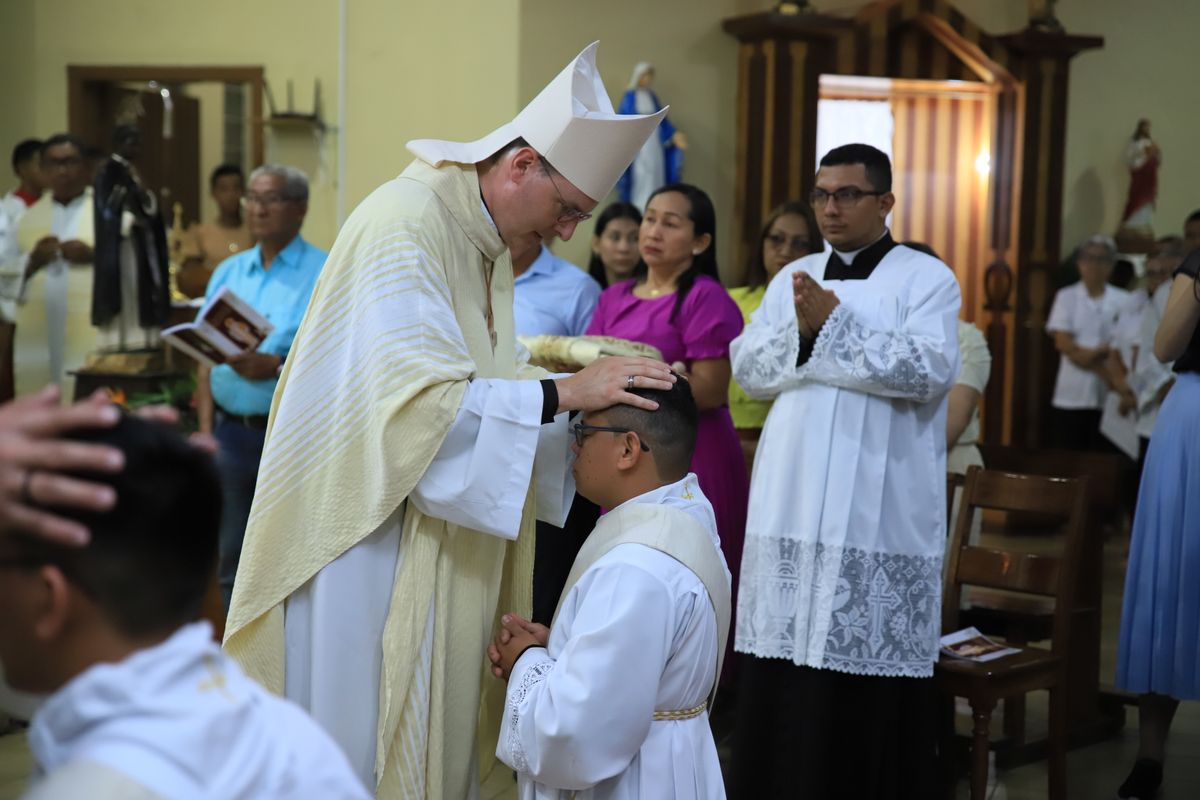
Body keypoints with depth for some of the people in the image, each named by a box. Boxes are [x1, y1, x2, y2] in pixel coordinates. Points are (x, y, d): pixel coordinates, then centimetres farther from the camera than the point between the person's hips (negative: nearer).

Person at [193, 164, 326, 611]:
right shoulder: (228, 272, 13)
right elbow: (206, 359, 13)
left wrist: (278, 368, -25)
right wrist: (206, 432, 4)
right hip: (232, 433, 5)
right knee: (232, 565, 10)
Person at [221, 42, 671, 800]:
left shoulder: (486, 241, 9)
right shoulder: (406, 226, -20)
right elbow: (417, 399, -28)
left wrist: (592, 381, -3)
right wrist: (564, 391, -28)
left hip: (435, 533, 9)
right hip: (370, 531, -9)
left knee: (431, 728, 14)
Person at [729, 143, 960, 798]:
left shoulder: (926, 278, 0)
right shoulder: (793, 278, 15)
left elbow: (929, 370, -15)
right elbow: (748, 367, 7)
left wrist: (831, 326, -16)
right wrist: (800, 331, -12)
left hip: (879, 511, -4)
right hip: (792, 504, 5)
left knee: (866, 679, -2)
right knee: (784, 670, 6)